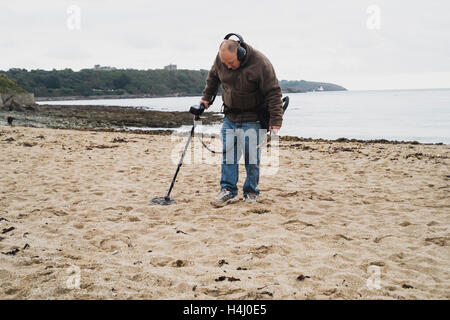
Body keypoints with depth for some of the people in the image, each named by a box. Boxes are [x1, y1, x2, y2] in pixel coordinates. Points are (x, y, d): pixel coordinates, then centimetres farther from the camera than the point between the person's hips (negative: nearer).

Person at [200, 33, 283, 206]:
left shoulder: (260, 63, -22)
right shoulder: (221, 59, -8)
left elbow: (273, 93, -17)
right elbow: (213, 77, 15)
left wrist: (275, 121, -19)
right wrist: (206, 97, 20)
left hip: (252, 119, -4)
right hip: (230, 116, 4)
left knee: (252, 155, -2)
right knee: (228, 152, -1)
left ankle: (251, 192, 11)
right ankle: (228, 190, 4)